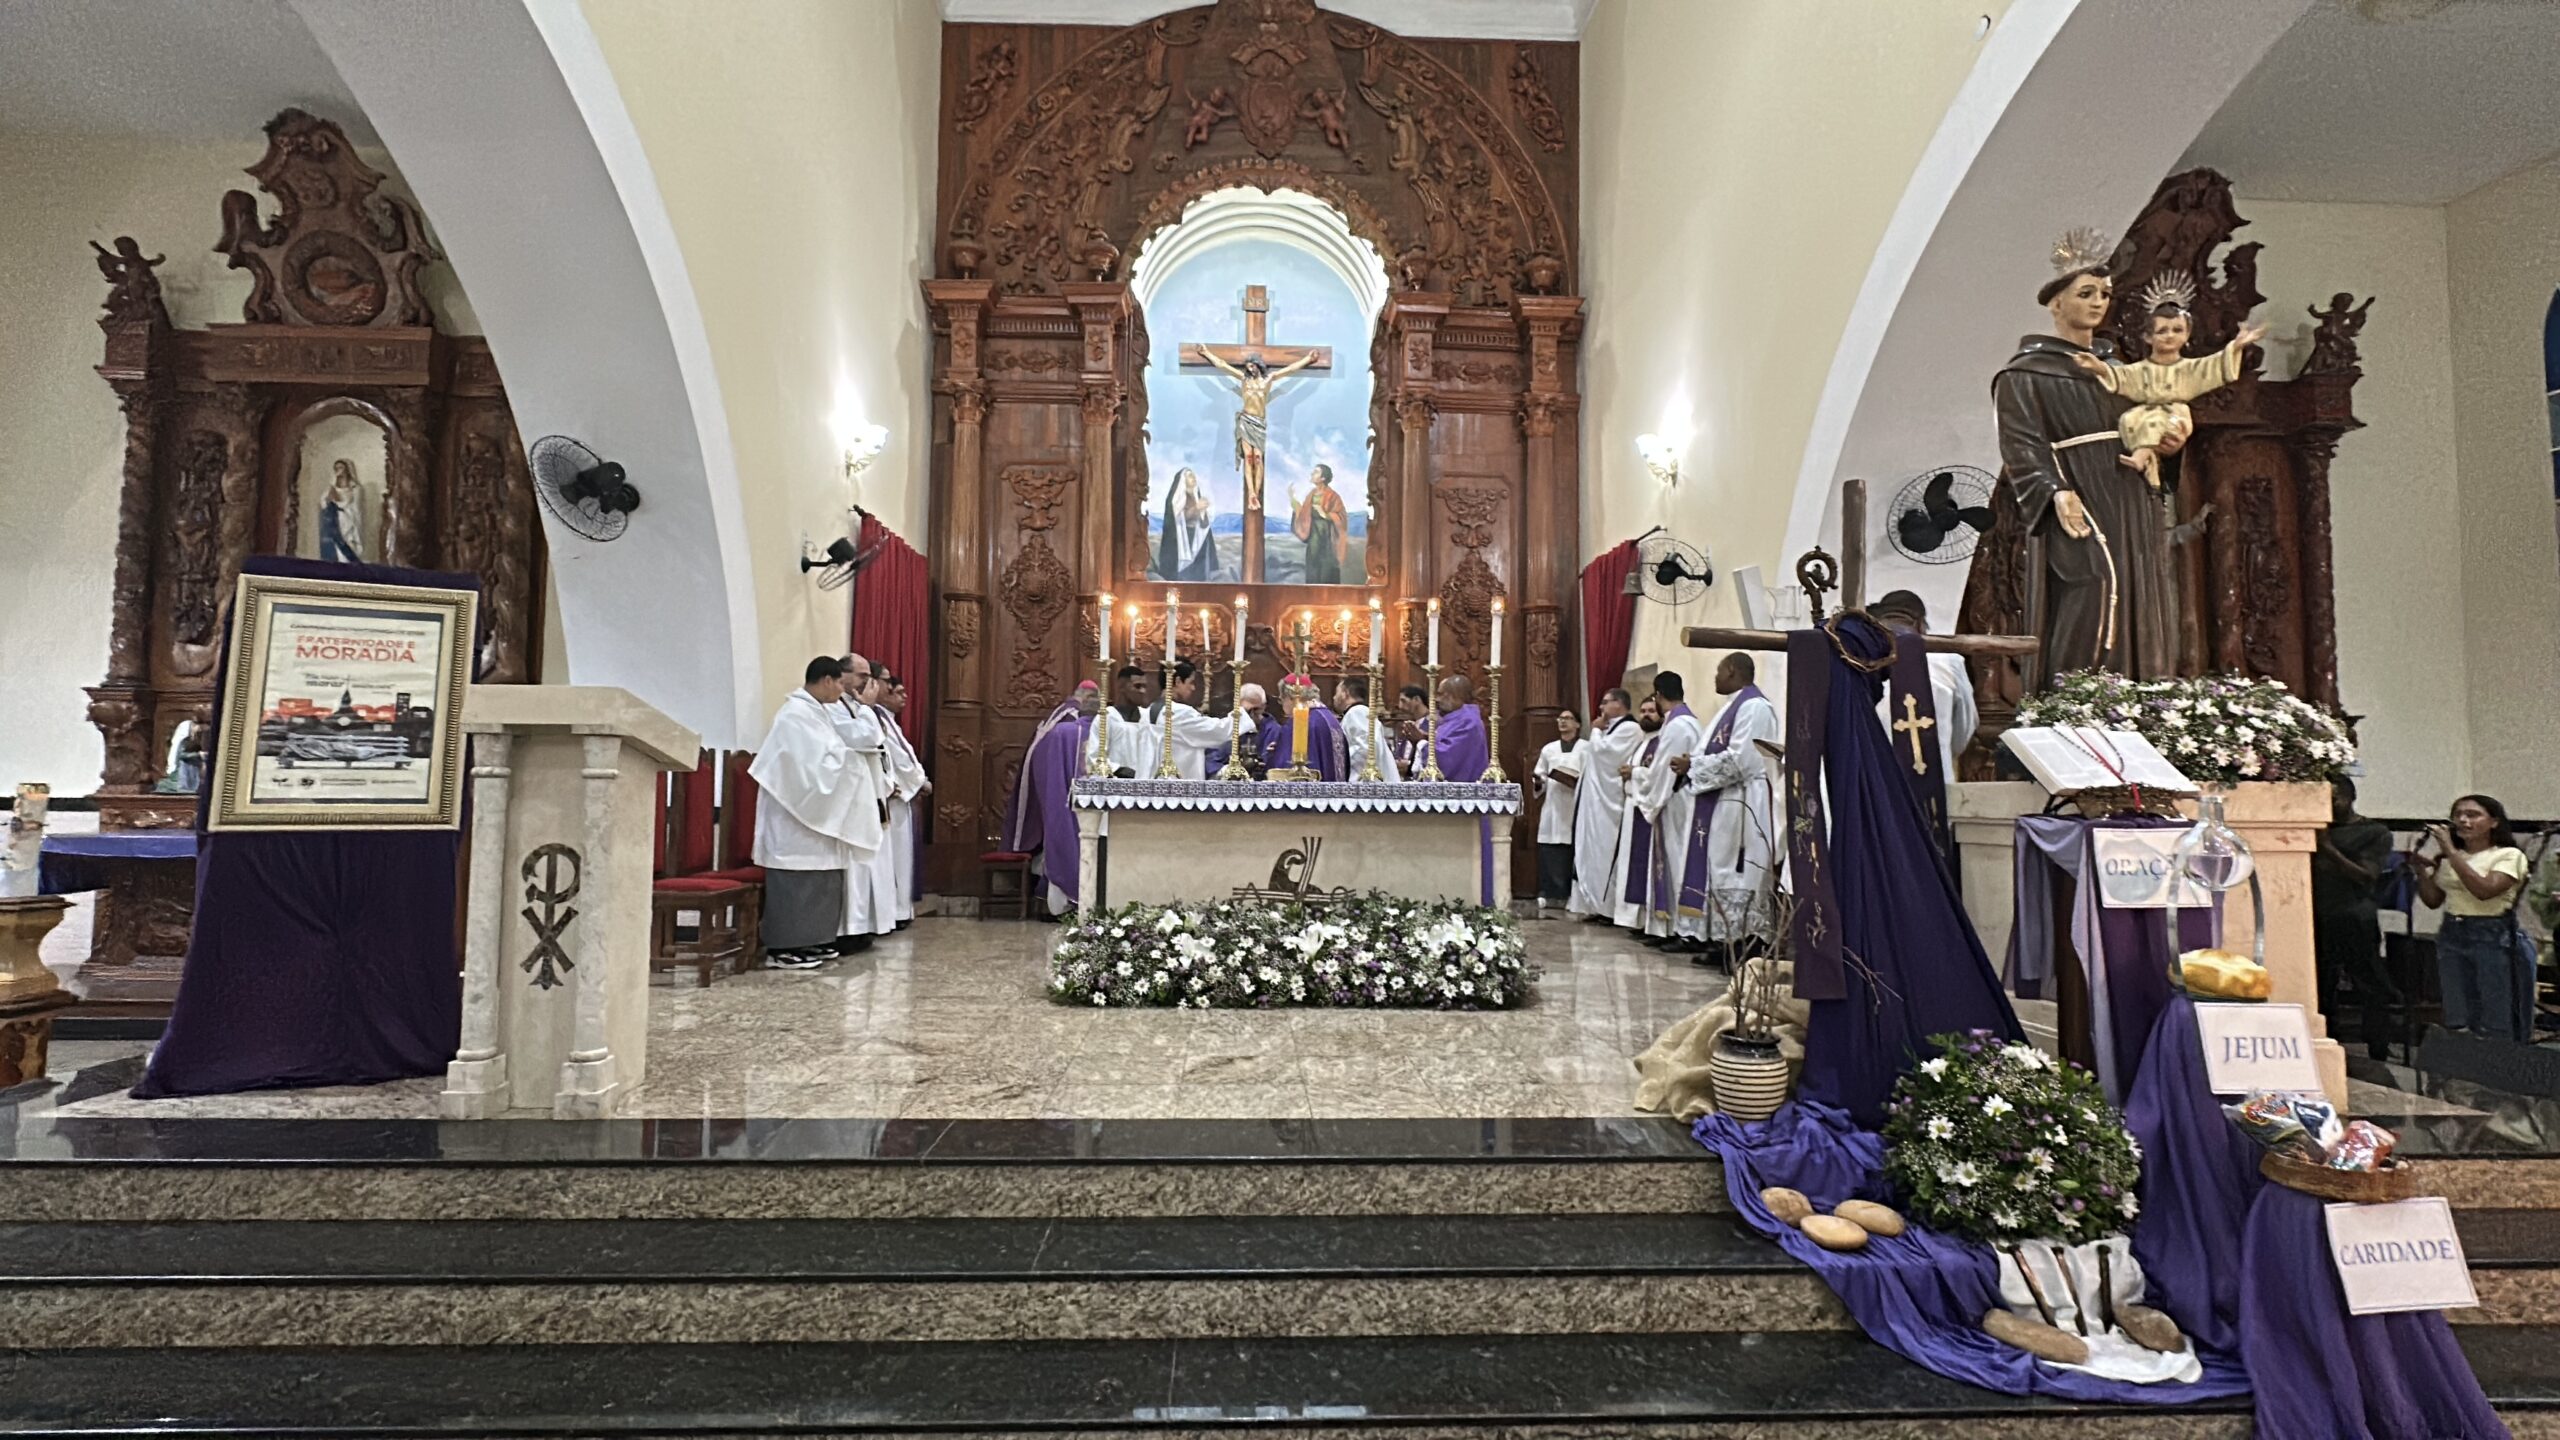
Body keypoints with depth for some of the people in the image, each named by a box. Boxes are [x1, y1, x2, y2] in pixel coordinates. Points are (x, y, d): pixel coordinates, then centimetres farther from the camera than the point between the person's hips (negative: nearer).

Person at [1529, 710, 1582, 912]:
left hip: (1576, 807, -3)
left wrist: (1577, 782, -17)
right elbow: (1540, 778, 14)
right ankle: (1549, 894, -1)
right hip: (1553, 807, 3)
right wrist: (1537, 782, -8)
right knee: (1550, 853, -3)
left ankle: (1571, 895, -1)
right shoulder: (1548, 749, 16)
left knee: (1574, 853, -6)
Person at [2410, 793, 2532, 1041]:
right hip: (2452, 935, 5)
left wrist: (2451, 852, -19)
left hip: (2493, 937, -5)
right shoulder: (2448, 857, 12)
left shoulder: (2509, 855, -3)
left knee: (2496, 1025, -1)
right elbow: (2433, 899, 11)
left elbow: (2484, 890, -20)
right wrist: (2420, 869, -2)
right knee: (2456, 1021, 8)